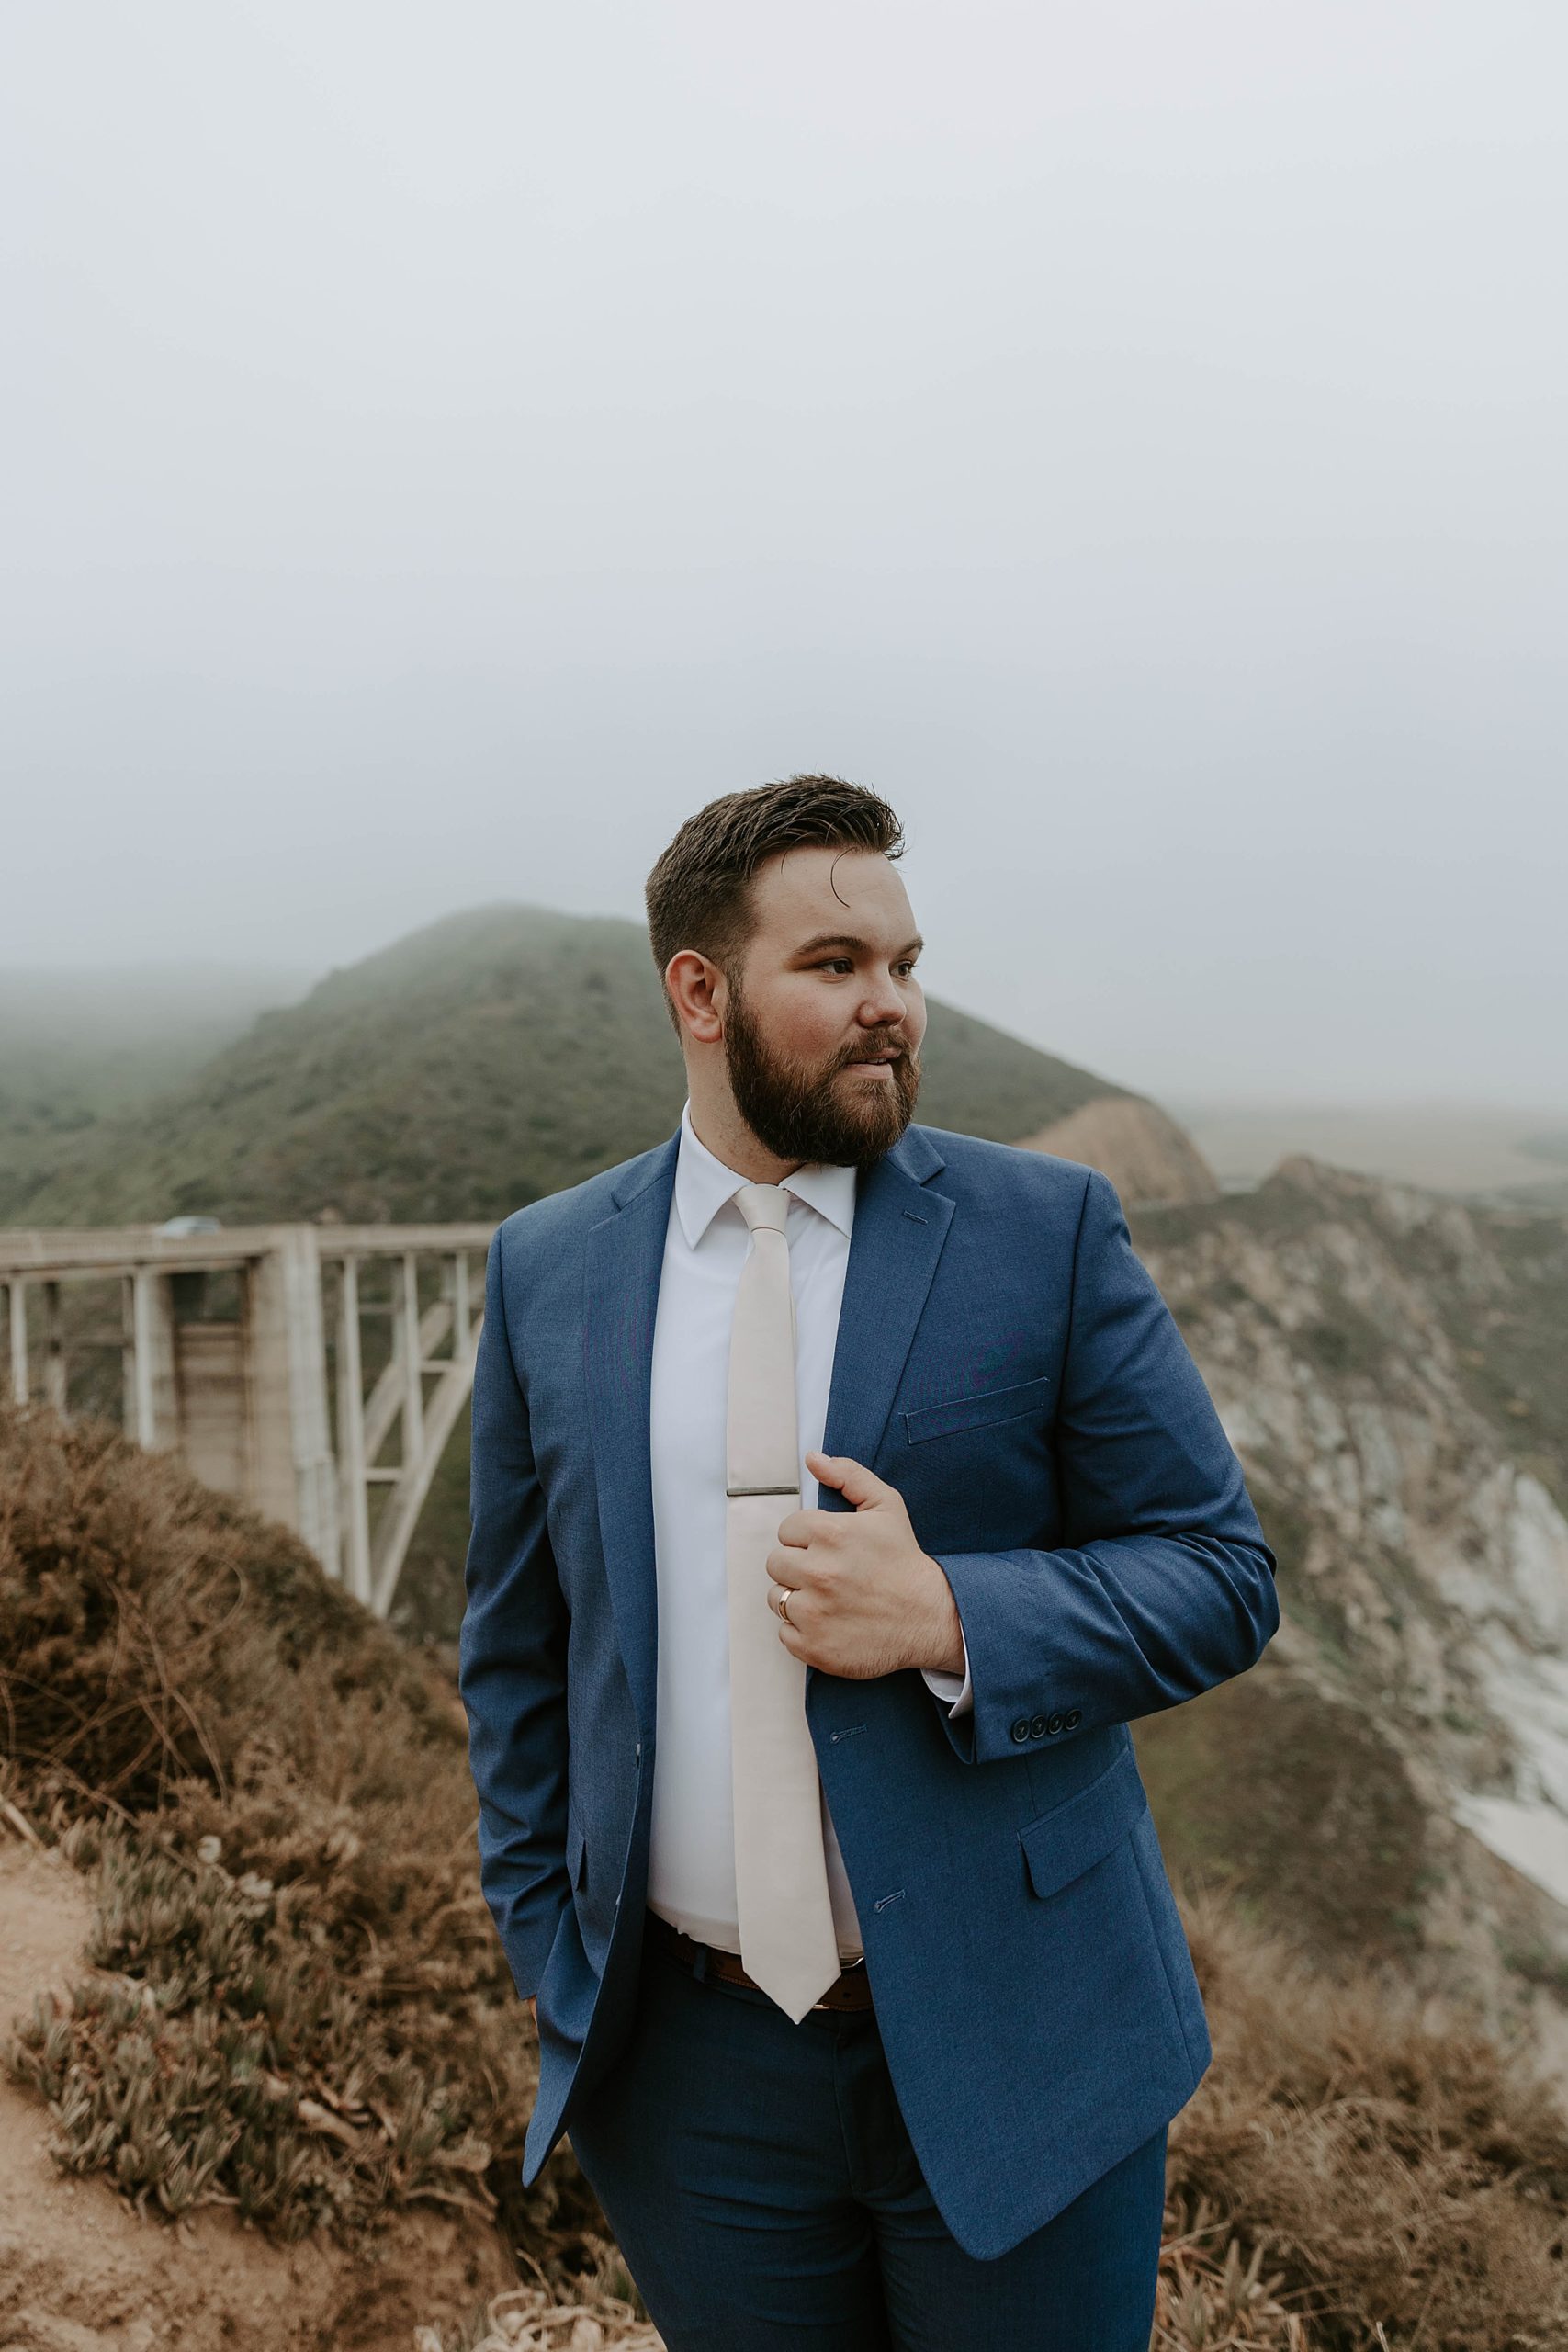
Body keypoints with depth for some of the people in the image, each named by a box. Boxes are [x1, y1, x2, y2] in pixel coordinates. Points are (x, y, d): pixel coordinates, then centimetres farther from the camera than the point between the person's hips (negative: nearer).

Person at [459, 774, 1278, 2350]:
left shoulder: (1048, 1230, -8)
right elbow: (515, 1643, 7)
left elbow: (1219, 1576, -7)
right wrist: (545, 1956, 4)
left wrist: (949, 1618, -22)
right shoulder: (547, 1270, -1)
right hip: (688, 2063, 2)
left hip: (1010, 2048, -1)